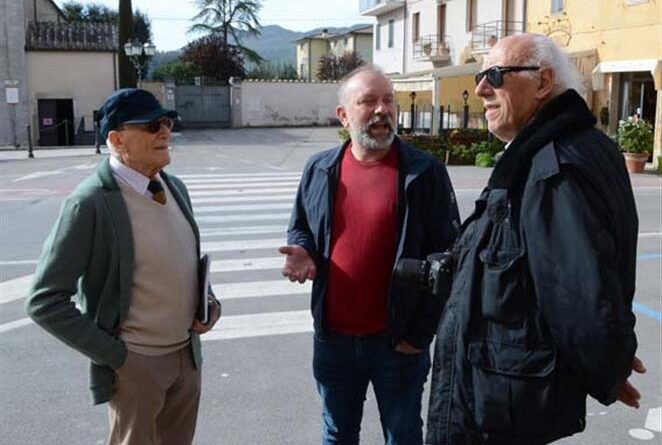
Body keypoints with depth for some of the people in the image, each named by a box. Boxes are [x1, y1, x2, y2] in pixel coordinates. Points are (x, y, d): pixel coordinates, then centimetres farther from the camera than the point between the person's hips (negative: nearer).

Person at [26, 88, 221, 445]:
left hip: (188, 355, 6)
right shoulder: (91, 202, -19)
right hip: (136, 364, -6)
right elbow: (44, 302, -17)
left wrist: (209, 301, -1)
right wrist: (115, 356, -17)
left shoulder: (175, 187, 3)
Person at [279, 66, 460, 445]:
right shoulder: (320, 169, 2)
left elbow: (445, 258, -9)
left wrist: (420, 332, -11)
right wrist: (303, 252, -8)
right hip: (333, 337, 3)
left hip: (397, 340, -3)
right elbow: (300, 227, 16)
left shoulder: (425, 172, -10)